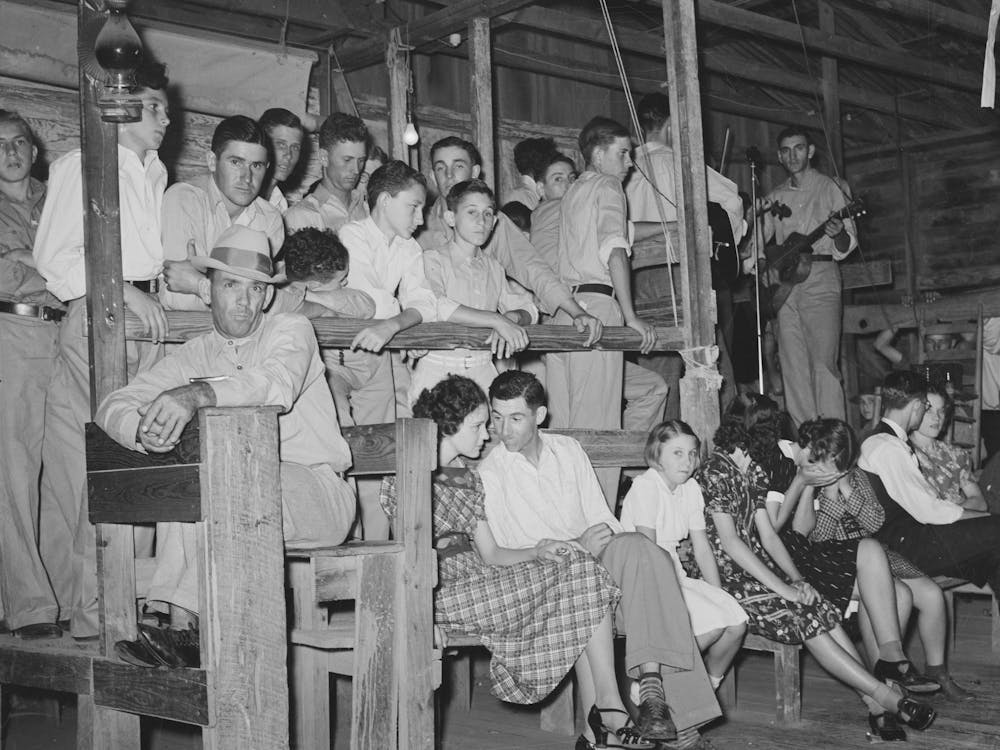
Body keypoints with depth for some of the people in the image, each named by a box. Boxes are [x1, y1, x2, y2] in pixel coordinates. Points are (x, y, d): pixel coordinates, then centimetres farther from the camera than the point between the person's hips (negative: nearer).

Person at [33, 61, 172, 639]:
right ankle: (89, 608, -5)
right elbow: (54, 255, -6)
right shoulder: (81, 166, 2)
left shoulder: (155, 174, 23)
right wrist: (124, 292, -12)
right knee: (95, 461, -9)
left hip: (146, 317, 7)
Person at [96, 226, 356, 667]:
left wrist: (196, 394, -40)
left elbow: (277, 384, -23)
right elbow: (112, 406, 4)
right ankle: (172, 620, -30)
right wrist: (143, 430, -22)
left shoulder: (290, 330, 2)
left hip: (317, 491, -3)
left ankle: (184, 619, -33)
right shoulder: (194, 355, 14)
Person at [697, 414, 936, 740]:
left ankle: (875, 706, -20)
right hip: (726, 576, -8)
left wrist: (796, 579, -3)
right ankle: (885, 697, -17)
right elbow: (729, 542, -19)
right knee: (803, 620, -21)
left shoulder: (752, 471, 13)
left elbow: (768, 535, 14)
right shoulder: (714, 471, -15)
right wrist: (783, 588, -20)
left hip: (757, 567, 8)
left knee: (824, 611, -13)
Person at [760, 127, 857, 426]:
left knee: (823, 364, -12)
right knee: (792, 367, 1)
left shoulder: (831, 188, 5)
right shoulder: (775, 196, 17)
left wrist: (839, 235, -22)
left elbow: (849, 242, 0)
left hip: (820, 279, -4)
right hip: (784, 284, 4)